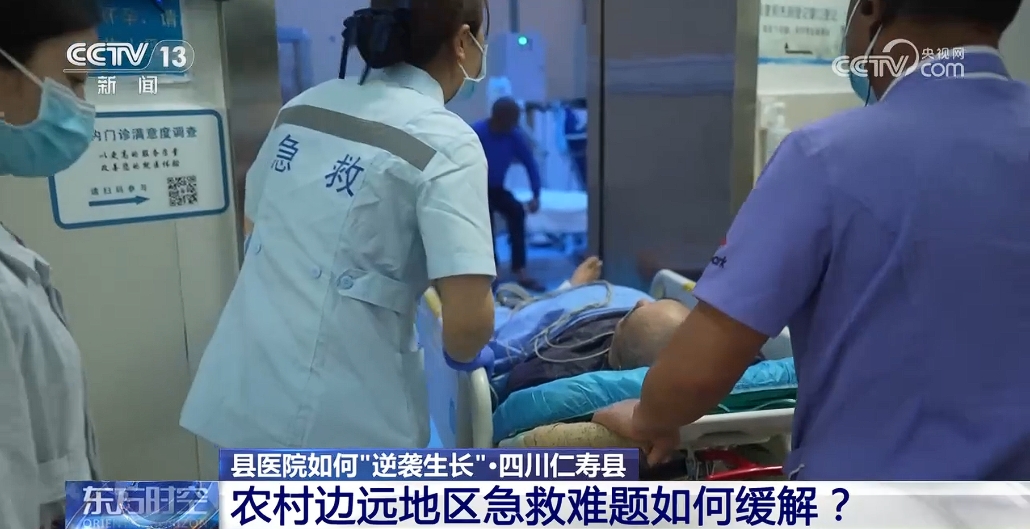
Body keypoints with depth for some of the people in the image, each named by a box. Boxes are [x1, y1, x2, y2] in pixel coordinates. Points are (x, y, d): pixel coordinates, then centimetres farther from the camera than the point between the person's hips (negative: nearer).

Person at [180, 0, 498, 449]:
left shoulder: (303, 107, 7)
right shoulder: (445, 142, -13)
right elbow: (467, 326, -23)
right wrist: (460, 349, 1)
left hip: (239, 394, 7)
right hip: (342, 421, -6)